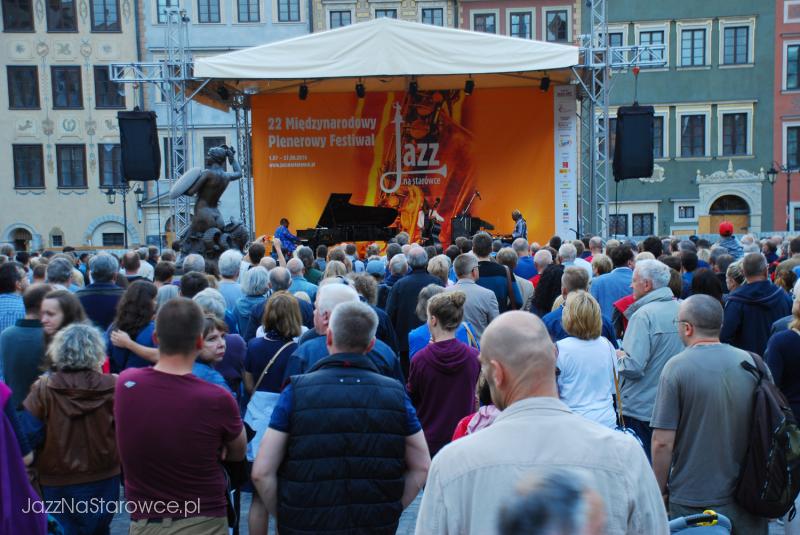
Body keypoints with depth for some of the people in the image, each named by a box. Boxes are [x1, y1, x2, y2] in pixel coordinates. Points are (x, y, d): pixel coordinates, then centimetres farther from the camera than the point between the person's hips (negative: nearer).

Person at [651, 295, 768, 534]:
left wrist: (660, 491, -3)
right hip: (747, 496, 4)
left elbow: (663, 442, -17)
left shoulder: (677, 367, -16)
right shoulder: (751, 361, -2)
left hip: (691, 499, -4)